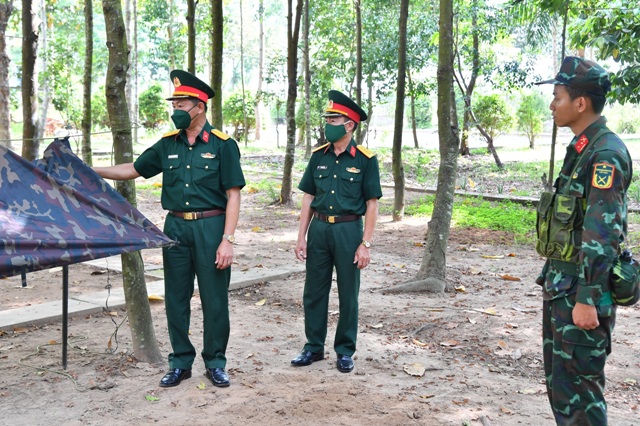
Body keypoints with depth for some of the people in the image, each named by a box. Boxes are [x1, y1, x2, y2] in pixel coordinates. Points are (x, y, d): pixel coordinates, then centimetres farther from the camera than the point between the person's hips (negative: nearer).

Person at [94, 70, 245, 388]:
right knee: (176, 299, 10)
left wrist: (227, 240, -14)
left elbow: (233, 195, -8)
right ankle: (180, 363, 24)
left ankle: (215, 363, 19)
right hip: (176, 228, 5)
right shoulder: (167, 144, 7)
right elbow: (134, 170, 16)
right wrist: (92, 170, 5)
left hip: (210, 228, -4)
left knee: (214, 300, 4)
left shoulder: (222, 145, -6)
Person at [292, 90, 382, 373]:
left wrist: (365, 244, -10)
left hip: (348, 230, -4)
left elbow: (371, 204, -6)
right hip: (319, 229, 4)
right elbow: (308, 198, 8)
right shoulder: (318, 156, 5)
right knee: (314, 292, 10)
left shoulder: (365, 159, -6)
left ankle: (345, 351, 21)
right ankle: (314, 347, 24)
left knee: (348, 295, 7)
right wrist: (301, 236, 3)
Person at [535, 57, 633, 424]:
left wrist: (587, 299, -23)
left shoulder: (605, 153, -19)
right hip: (561, 285, 10)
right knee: (559, 380, 18)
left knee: (579, 388, -1)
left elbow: (602, 233, -23)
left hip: (580, 290, -10)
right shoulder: (582, 149, 12)